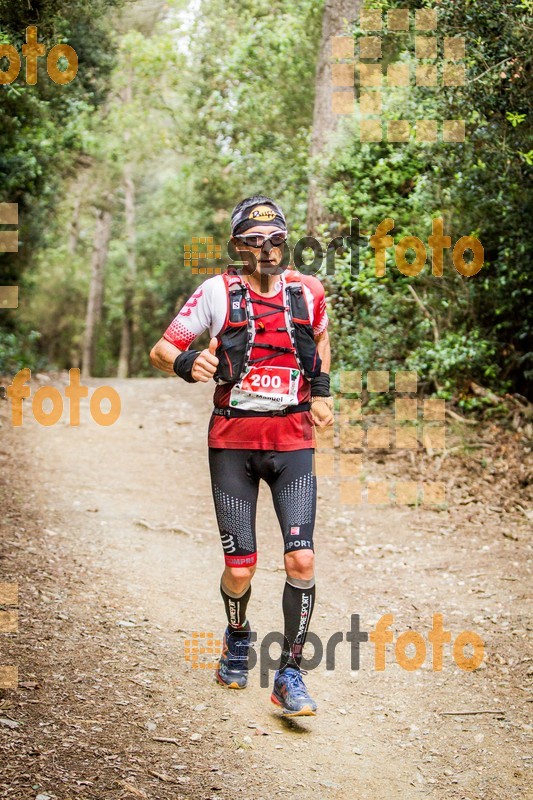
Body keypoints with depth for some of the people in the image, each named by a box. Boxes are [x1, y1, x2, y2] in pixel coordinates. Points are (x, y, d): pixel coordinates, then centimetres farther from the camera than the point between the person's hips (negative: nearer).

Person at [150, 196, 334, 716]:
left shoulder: (307, 292, 4)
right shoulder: (218, 292, -3)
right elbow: (160, 350, 0)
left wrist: (321, 392, 14)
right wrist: (186, 364, -22)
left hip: (293, 442, 1)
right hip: (233, 443, -1)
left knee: (301, 561, -12)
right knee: (239, 569, 0)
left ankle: (290, 674, 2)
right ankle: (237, 638, 33)